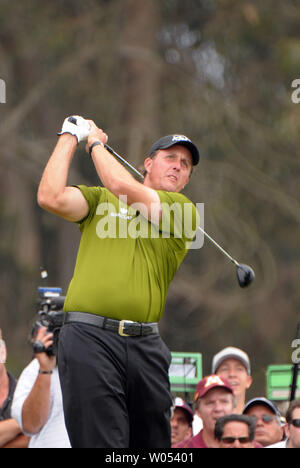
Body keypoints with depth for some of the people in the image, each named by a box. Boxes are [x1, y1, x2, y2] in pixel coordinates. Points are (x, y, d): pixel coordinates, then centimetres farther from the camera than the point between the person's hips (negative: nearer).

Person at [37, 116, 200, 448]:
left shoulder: (185, 210, 11)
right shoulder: (100, 199, 17)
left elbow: (121, 185, -4)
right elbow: (51, 198, -2)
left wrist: (95, 142, 11)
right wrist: (69, 139, 8)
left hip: (145, 344, 2)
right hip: (89, 334, -2)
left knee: (153, 443, 4)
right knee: (101, 443, -12)